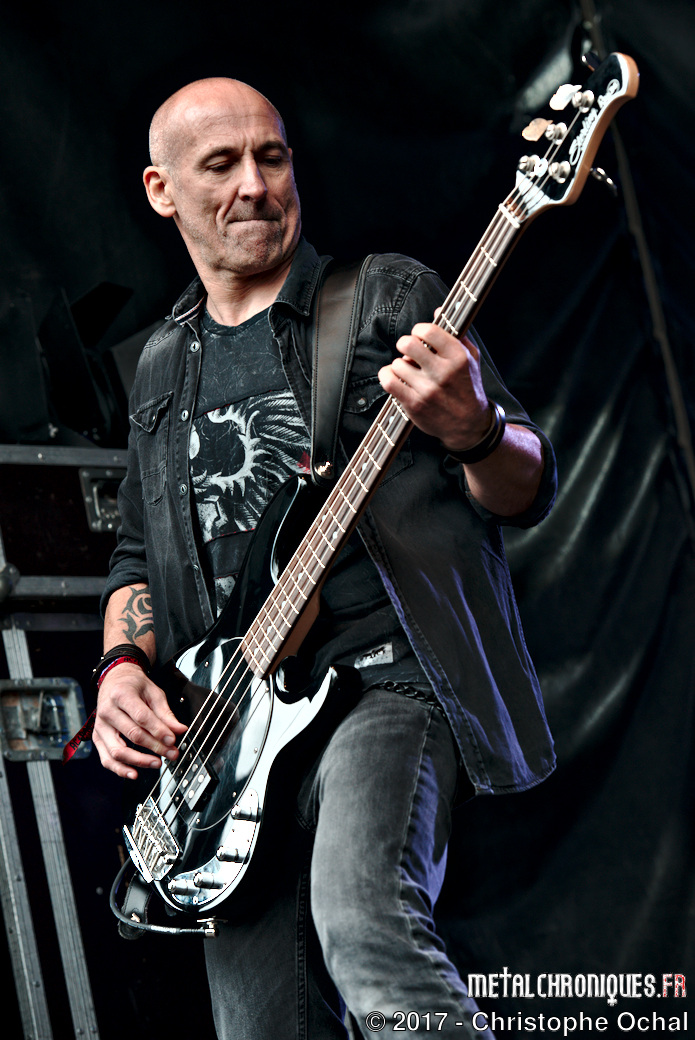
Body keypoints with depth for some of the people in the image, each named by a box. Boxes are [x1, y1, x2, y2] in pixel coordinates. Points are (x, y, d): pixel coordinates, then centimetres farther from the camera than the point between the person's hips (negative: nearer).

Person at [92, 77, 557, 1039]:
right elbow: (139, 557, 27)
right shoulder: (161, 369, 20)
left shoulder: (390, 297, 5)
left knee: (362, 921, -33)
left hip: (391, 680, -5)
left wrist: (474, 432, -24)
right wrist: (123, 670, 7)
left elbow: (530, 489, -1)